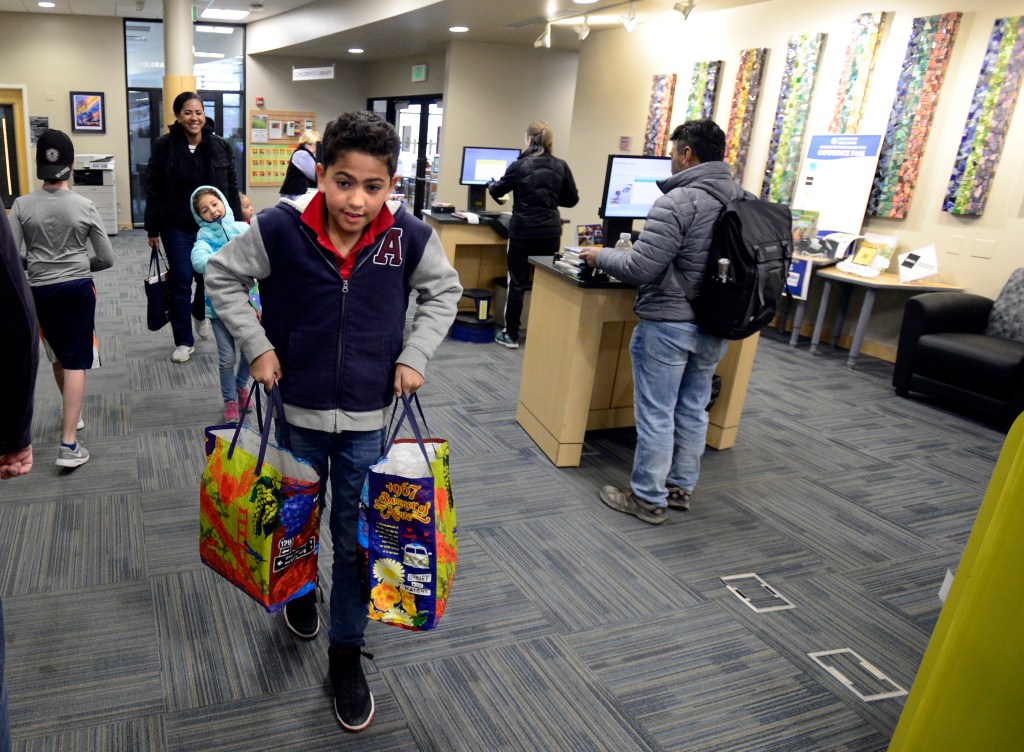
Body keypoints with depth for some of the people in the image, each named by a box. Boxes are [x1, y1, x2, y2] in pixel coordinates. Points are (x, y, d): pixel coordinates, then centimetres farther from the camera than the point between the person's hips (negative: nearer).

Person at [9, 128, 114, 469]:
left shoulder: (22, 205, -6)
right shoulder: (85, 206, -7)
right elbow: (107, 258, -4)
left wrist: (33, 264, 11)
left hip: (40, 290, 2)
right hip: (78, 288, -2)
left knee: (59, 357, 21)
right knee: (75, 362, -1)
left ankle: (72, 413, 42)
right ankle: (68, 443, -7)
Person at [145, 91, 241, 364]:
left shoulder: (220, 147, -1)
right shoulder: (164, 146, -4)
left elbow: (232, 189, 4)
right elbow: (153, 190, -2)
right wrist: (153, 229, -3)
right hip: (177, 227, -1)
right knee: (181, 282, 0)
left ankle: (200, 313, 45)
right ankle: (184, 341, 13)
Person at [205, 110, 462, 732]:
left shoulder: (409, 236, -14)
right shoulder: (280, 227, -17)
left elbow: (444, 291, 4)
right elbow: (224, 275, -1)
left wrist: (415, 355, -6)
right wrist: (258, 346, -9)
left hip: (366, 419, 0)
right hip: (296, 408, 1)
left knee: (356, 541, 9)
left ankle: (347, 654, 30)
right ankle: (301, 593, 55)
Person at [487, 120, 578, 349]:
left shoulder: (519, 166, -6)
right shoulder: (561, 166, 0)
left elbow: (497, 192, 8)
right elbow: (572, 199, 7)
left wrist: (491, 184, 31)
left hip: (522, 232, -2)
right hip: (550, 232, 3)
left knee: (517, 282, 6)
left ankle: (511, 335, 11)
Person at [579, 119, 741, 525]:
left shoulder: (678, 202, -18)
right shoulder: (743, 200, 5)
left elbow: (639, 269, -21)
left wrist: (600, 256, -3)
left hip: (669, 324, -7)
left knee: (656, 412, 3)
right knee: (693, 409, 17)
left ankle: (648, 498, 13)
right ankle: (681, 488, 30)